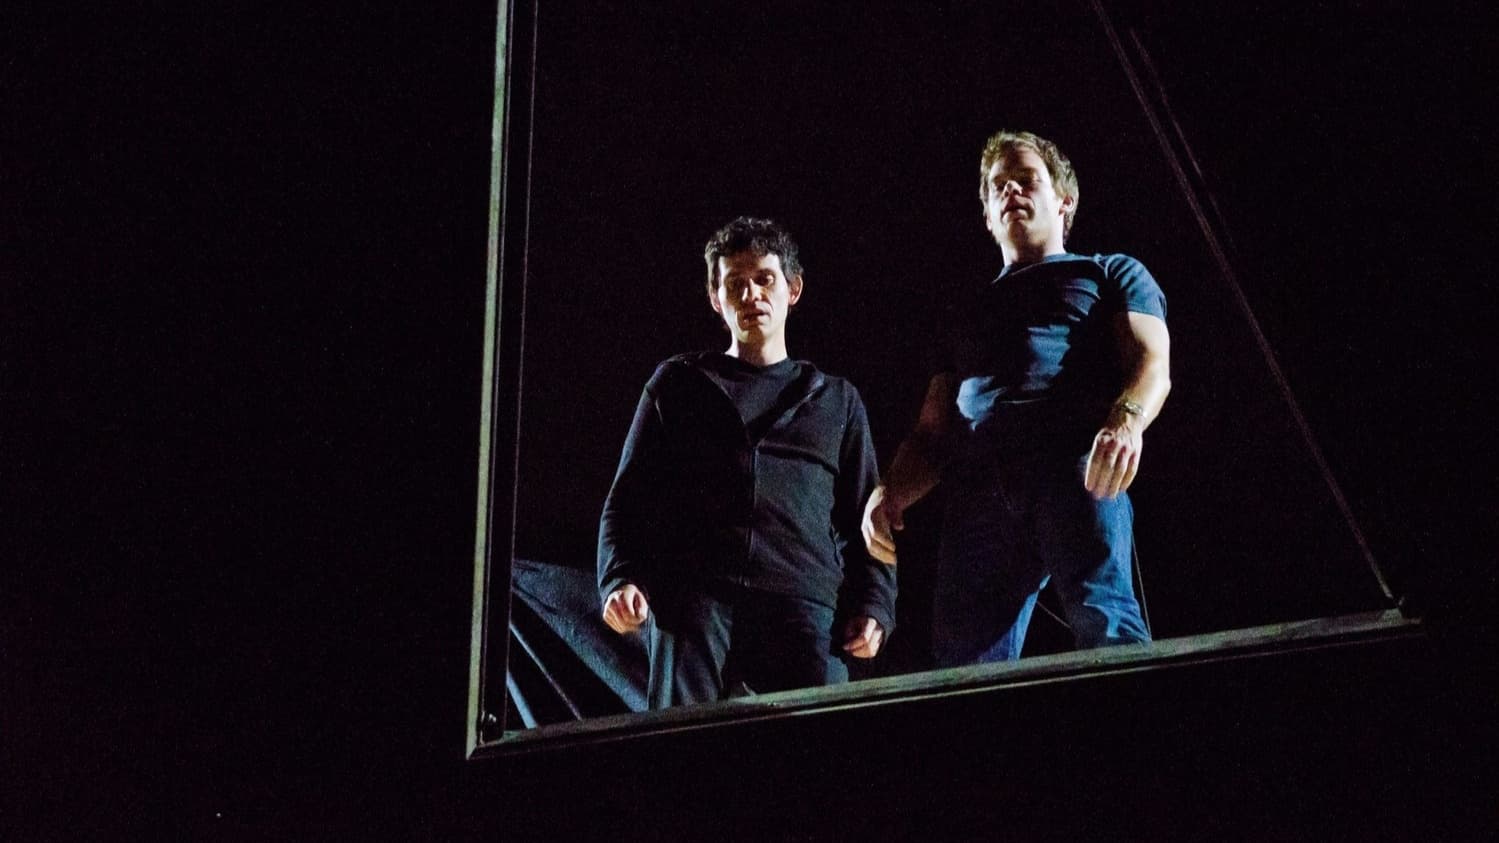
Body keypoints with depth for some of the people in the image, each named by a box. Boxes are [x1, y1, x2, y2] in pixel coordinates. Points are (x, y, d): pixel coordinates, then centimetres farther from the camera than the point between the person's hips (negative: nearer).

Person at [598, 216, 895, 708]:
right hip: (695, 594, 0)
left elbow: (864, 519, 23)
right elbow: (628, 499, 18)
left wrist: (872, 604, 5)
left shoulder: (836, 401, 27)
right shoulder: (677, 386, 24)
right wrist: (620, 579, -1)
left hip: (805, 604, 1)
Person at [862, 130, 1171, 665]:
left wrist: (1127, 421, -18)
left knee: (1102, 619, -29)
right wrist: (890, 493, 7)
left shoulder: (1110, 274, 26)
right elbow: (931, 432, 29)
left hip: (1075, 467, -4)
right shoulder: (971, 314, 38)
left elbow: (1152, 363, 7)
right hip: (978, 490, 4)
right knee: (965, 665, -15)